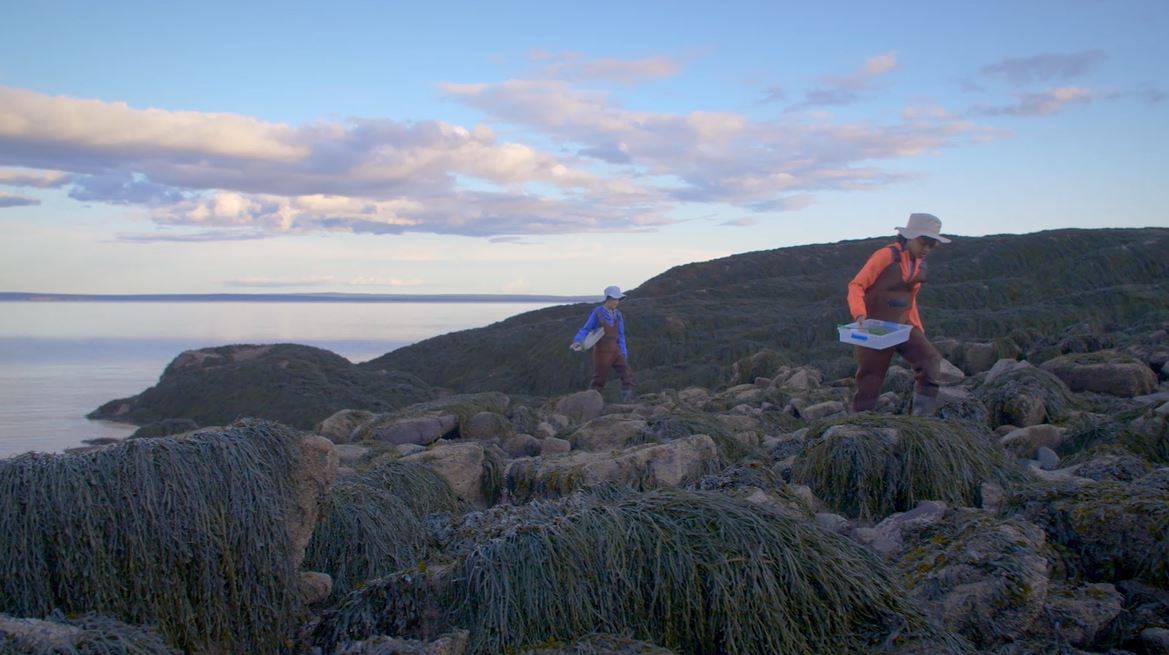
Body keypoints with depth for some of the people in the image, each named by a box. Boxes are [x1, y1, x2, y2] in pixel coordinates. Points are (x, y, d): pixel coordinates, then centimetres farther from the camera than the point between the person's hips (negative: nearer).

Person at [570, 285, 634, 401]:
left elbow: (620, 335, 11)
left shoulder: (617, 314, 5)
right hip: (601, 352, -5)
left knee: (627, 374, -5)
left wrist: (623, 353, 9)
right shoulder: (597, 313, -13)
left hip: (615, 351, 5)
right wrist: (577, 341, -27)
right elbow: (585, 329, -9)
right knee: (599, 380, 3)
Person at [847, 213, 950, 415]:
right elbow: (856, 285, -15)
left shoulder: (920, 264, 10)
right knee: (870, 380, 0)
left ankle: (923, 417, -11)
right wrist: (859, 314, -30)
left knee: (931, 358, -15)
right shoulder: (886, 256, -13)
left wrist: (918, 330, 16)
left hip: (902, 325, 6)